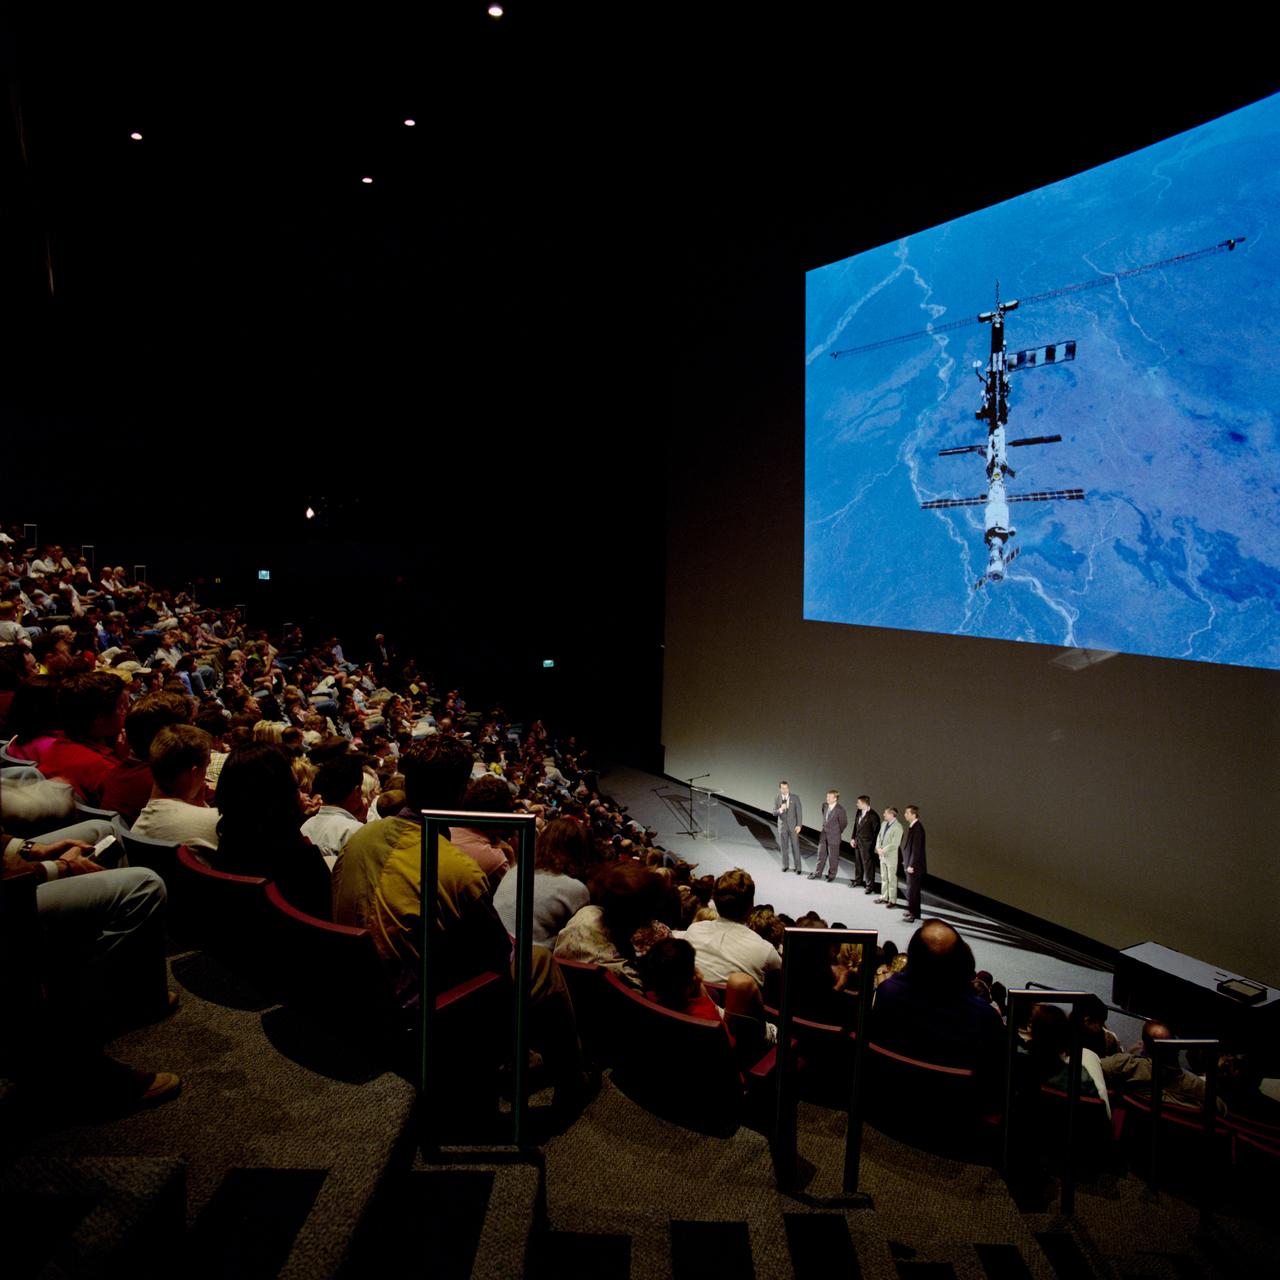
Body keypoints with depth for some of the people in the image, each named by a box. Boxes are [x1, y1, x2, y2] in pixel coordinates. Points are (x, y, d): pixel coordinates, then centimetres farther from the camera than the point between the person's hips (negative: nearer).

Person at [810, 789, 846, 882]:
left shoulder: (840, 809, -22)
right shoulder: (825, 805, -4)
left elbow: (844, 823, -8)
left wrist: (839, 833, 5)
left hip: (834, 836, -6)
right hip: (824, 833, 6)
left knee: (833, 856, 8)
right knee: (821, 854, 15)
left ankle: (831, 875, 25)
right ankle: (817, 873, 28)